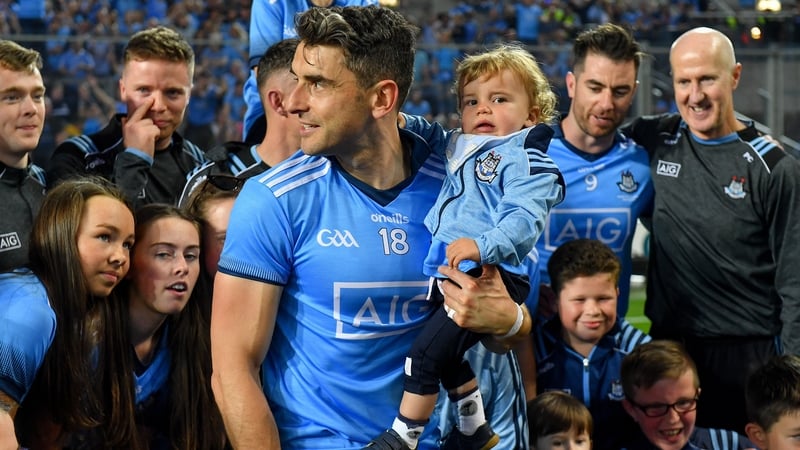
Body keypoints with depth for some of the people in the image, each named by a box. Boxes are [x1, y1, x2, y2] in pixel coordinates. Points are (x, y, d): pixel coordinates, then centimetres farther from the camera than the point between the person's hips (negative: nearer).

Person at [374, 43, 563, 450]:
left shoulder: (525, 162, -9)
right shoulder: (459, 149, 16)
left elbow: (523, 220, -24)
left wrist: (483, 245, -41)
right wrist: (403, 123, 14)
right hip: (450, 274, 10)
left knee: (427, 352, -16)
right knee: (446, 351, 23)